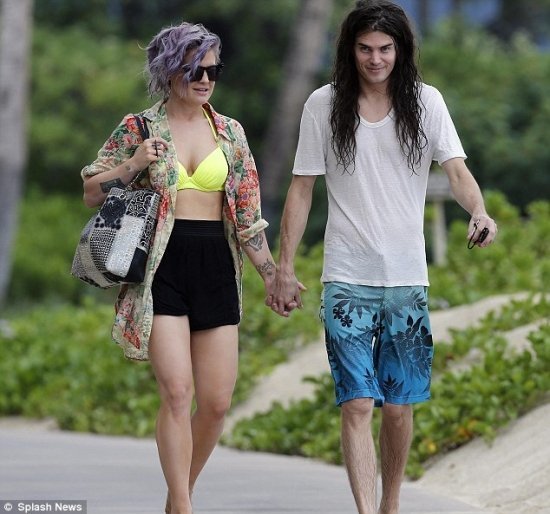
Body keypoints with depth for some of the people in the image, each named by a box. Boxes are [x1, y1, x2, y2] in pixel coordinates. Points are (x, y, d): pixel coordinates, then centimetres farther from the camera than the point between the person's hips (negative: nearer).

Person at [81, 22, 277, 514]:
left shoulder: (229, 132, 11)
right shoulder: (139, 128, 3)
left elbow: (247, 213, 14)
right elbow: (92, 192, 6)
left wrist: (272, 274, 9)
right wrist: (133, 165, -10)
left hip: (216, 266, 4)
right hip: (161, 266, -4)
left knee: (217, 401, 0)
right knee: (178, 390, -16)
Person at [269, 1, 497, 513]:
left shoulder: (425, 102, 3)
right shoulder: (324, 105, 1)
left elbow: (456, 168, -6)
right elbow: (302, 188, 5)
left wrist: (479, 211, -28)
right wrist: (284, 268, 3)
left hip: (408, 278, 1)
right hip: (347, 279, -1)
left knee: (399, 407, 7)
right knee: (357, 405, -11)